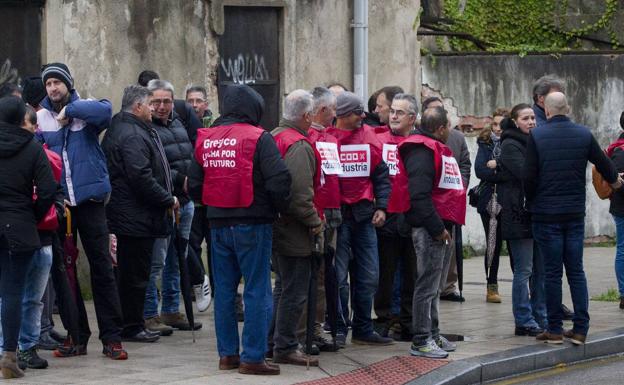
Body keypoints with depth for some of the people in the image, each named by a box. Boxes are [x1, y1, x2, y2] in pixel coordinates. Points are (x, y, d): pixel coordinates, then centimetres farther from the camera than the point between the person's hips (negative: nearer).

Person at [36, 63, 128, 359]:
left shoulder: (84, 108, 0)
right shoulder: (40, 117, 7)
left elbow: (104, 111, -22)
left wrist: (69, 110, -15)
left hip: (89, 200, -3)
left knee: (101, 266, -1)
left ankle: (111, 337, 4)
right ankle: (76, 336, 15)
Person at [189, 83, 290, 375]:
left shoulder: (205, 140, 7)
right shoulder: (258, 138, -11)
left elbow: (194, 184, 10)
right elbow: (278, 179, -18)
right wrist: (280, 208, -2)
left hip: (218, 224, 6)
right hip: (252, 224, -6)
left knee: (224, 290, 13)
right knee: (257, 291, -1)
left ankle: (227, 353, 17)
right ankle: (252, 357, -3)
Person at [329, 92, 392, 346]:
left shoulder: (369, 138, 9)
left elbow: (381, 175, 13)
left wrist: (381, 207, 2)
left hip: (364, 216, 5)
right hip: (337, 215, -5)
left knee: (369, 276, 8)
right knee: (338, 276, -3)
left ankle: (363, 329, 18)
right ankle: (338, 330, 6)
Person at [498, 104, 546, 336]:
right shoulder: (510, 146, -8)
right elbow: (525, 174, -19)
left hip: (538, 214, 8)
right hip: (519, 215, -8)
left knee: (541, 269, 10)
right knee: (524, 271, -6)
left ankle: (541, 319, 16)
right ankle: (524, 323, -2)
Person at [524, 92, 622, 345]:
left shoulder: (537, 136, -9)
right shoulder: (584, 134, 0)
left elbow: (529, 176, -11)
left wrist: (531, 201, 9)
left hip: (546, 213, -2)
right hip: (575, 213, 2)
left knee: (552, 272, 3)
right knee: (576, 271, 8)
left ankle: (554, 329, 5)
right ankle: (580, 329, 6)